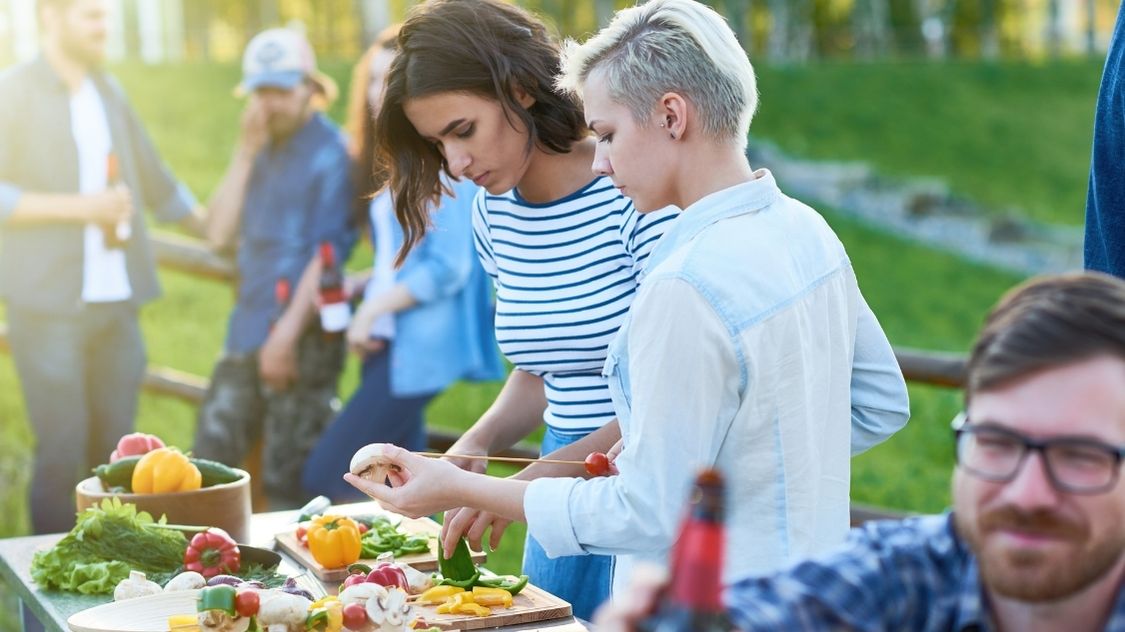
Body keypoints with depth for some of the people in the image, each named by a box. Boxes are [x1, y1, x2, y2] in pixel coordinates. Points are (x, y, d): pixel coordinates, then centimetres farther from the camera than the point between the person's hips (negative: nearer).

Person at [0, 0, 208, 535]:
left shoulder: (107, 92, 16)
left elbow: (156, 183, 25)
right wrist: (80, 206, -14)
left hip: (116, 301, 5)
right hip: (50, 305, -5)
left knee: (115, 451, 6)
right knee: (62, 454, -5)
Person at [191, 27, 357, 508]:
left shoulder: (330, 153, -10)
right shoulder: (265, 149, 12)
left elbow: (328, 252, -15)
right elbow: (223, 232, 5)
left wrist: (288, 333, -17)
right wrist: (245, 152, -2)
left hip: (304, 337, -8)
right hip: (247, 329, 8)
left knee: (289, 480, 0)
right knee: (210, 455, 12)